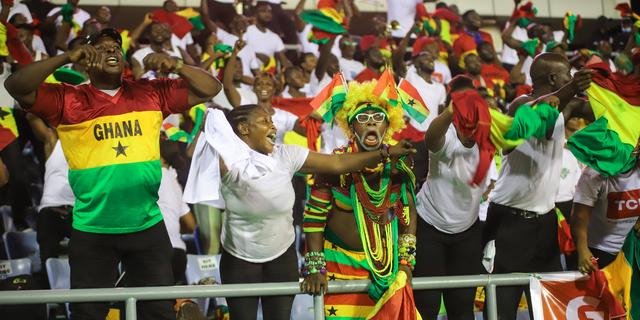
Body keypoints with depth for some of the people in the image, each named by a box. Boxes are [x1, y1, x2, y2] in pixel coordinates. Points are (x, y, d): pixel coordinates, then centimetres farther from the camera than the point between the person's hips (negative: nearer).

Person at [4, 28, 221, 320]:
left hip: (148, 227, 2)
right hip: (91, 231, -2)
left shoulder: (152, 93, 5)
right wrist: (66, 58, -22)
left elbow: (210, 89, 7)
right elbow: (16, 86, -13)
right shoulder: (68, 99, -2)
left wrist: (176, 66, -11)